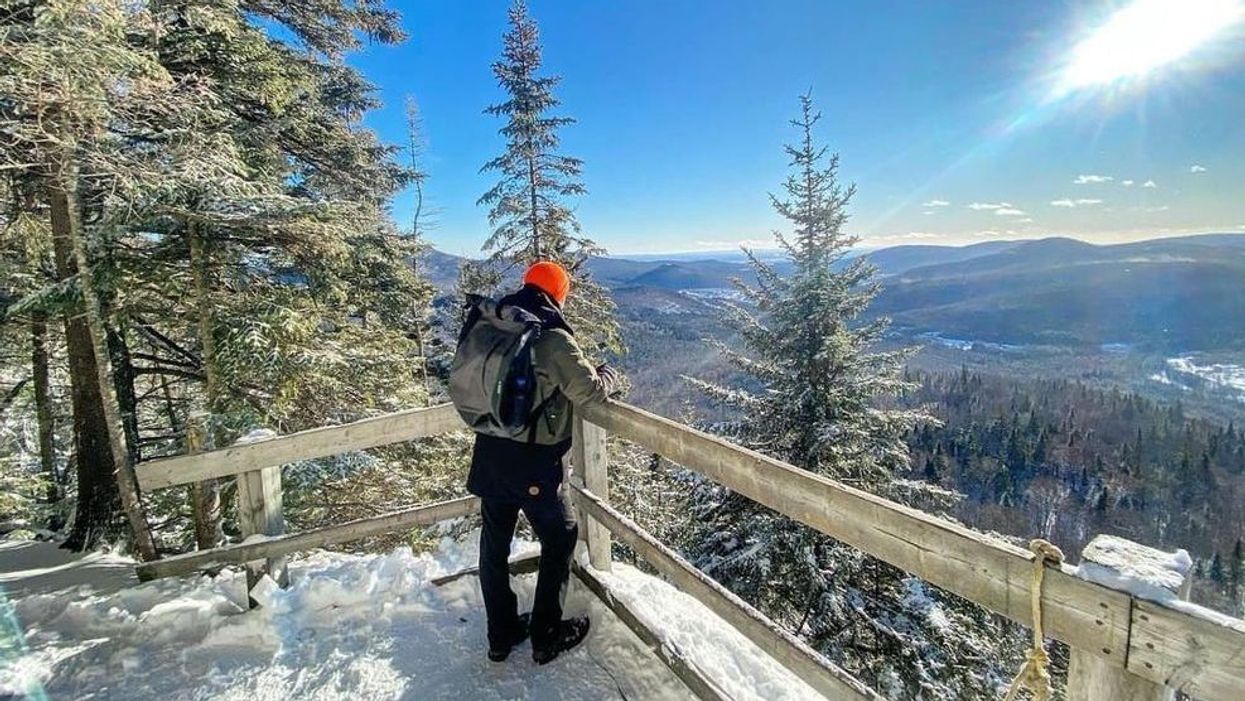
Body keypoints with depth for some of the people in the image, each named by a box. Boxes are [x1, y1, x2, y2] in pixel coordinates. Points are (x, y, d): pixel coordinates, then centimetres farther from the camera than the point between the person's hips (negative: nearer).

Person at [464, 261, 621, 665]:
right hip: (534, 465, -6)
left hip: (490, 457, 7)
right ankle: (547, 636, 23)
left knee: (495, 542, 18)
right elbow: (588, 390, -15)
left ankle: (502, 635, 34)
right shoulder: (552, 336, -18)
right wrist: (609, 374, 5)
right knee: (559, 539, 15)